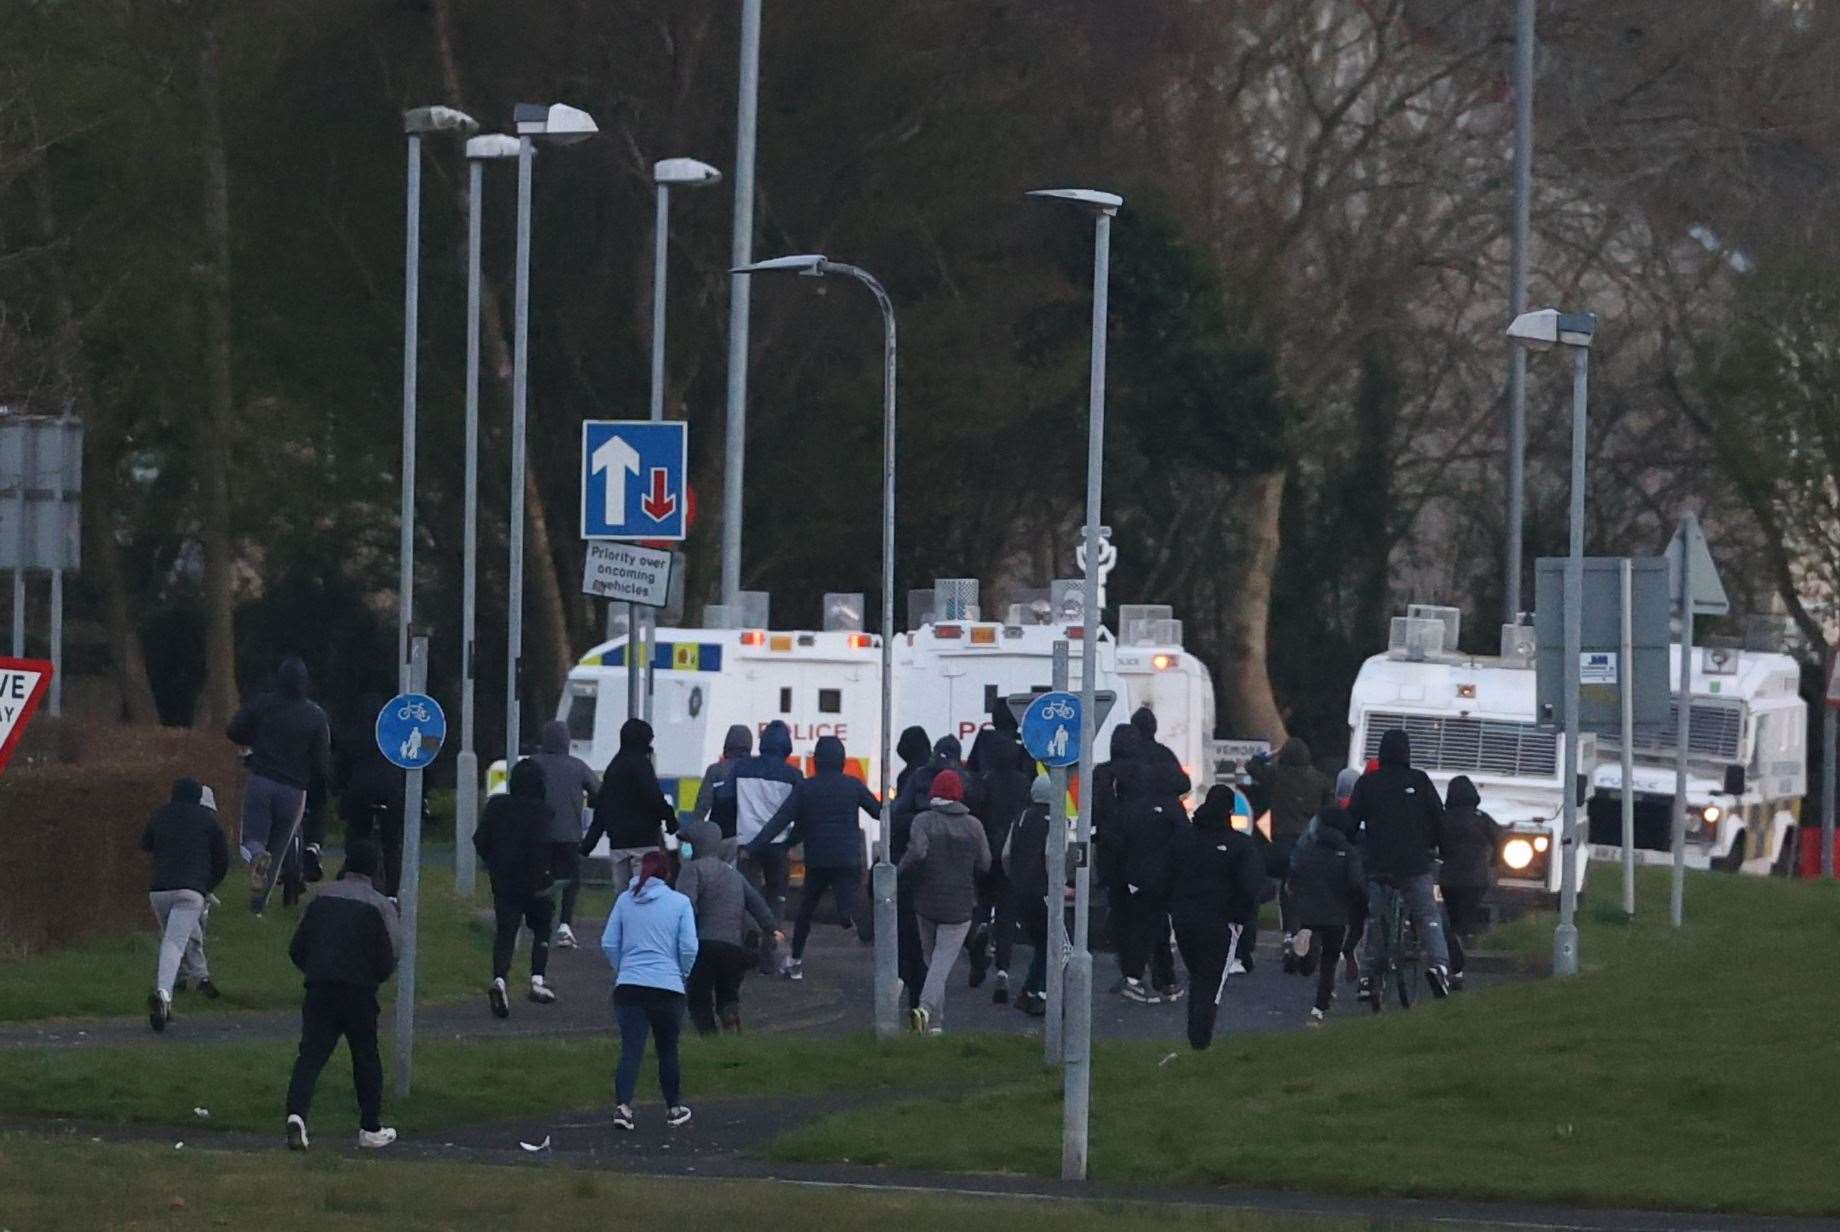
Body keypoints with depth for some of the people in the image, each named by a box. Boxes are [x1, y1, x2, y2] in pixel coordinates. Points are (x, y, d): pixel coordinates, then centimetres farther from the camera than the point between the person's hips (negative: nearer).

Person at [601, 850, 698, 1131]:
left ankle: (622, 1105, -20)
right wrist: (682, 973, 13)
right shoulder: (679, 902, 0)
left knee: (630, 1048, -4)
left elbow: (608, 943, 6)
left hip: (629, 985, 1)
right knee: (668, 1050, 13)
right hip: (667, 986, -1)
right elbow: (689, 947, -5)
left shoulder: (625, 900, 6)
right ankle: (674, 1108, 25)